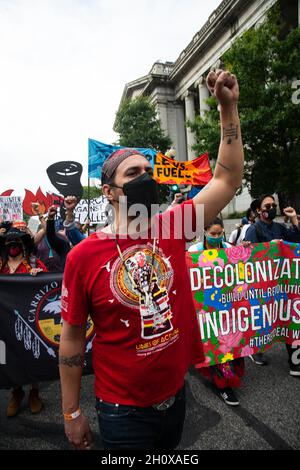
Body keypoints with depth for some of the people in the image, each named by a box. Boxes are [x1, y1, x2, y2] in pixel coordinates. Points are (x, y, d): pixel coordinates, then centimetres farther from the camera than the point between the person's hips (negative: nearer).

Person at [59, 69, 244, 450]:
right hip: (123, 412, -4)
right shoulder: (84, 255, -19)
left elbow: (227, 180, -7)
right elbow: (72, 338, -9)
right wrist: (72, 414, -2)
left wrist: (229, 107, -12)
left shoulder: (172, 227, -10)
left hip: (176, 397, 5)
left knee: (169, 451, 30)